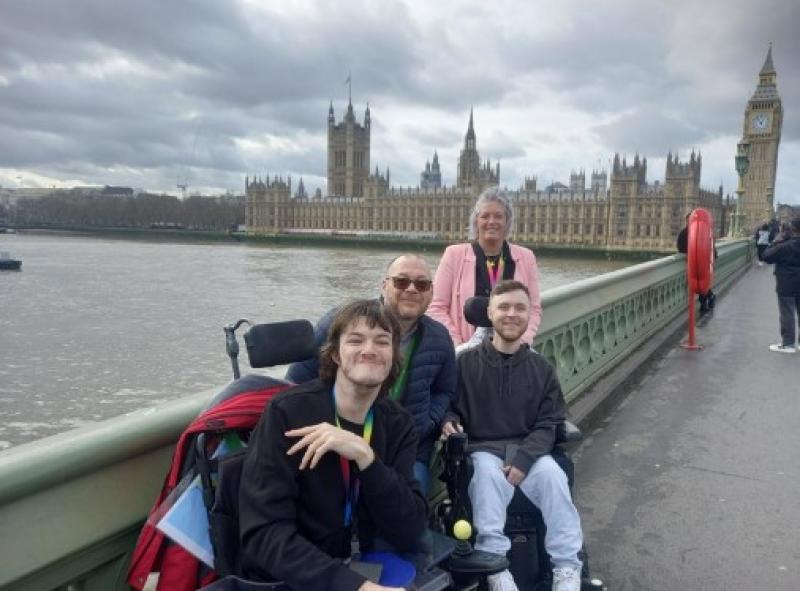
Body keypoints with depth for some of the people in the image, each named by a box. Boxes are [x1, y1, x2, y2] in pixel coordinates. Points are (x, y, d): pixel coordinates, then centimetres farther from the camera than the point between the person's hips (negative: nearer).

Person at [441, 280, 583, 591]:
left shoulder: (541, 368, 8)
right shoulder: (467, 362, 0)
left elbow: (548, 424, 3)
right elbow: (450, 408, 7)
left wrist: (523, 458, -14)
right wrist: (449, 422, -19)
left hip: (528, 450, 2)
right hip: (482, 449, -2)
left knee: (552, 473, -28)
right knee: (488, 472, -34)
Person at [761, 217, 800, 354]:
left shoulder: (784, 246, -17)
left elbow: (766, 257, -10)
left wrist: (776, 243, 0)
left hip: (787, 286, -5)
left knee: (787, 314, 1)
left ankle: (788, 343, 6)